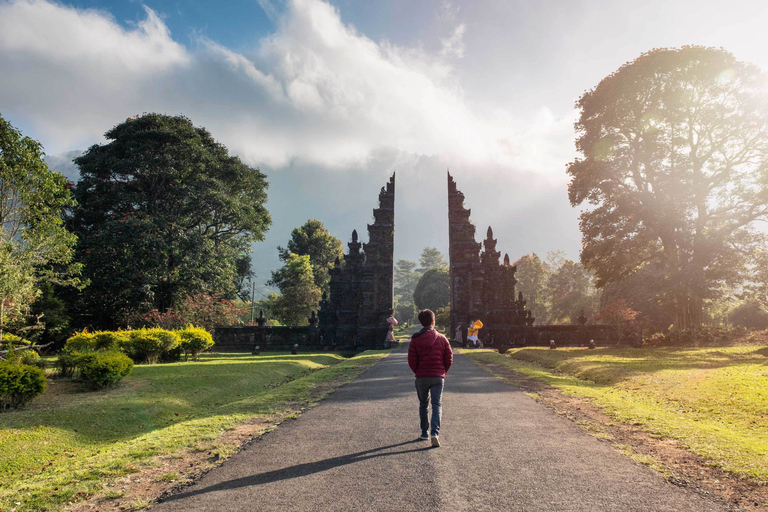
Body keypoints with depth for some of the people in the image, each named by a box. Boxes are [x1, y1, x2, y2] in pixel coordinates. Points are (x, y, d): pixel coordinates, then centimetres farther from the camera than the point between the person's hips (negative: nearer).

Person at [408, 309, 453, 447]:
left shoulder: (415, 339, -5)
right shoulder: (441, 338, -2)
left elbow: (412, 361, -5)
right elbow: (449, 359, 0)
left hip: (421, 377, 0)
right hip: (438, 377, 0)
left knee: (423, 404, 16)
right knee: (437, 404, 4)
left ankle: (424, 433, 22)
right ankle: (435, 433, -13)